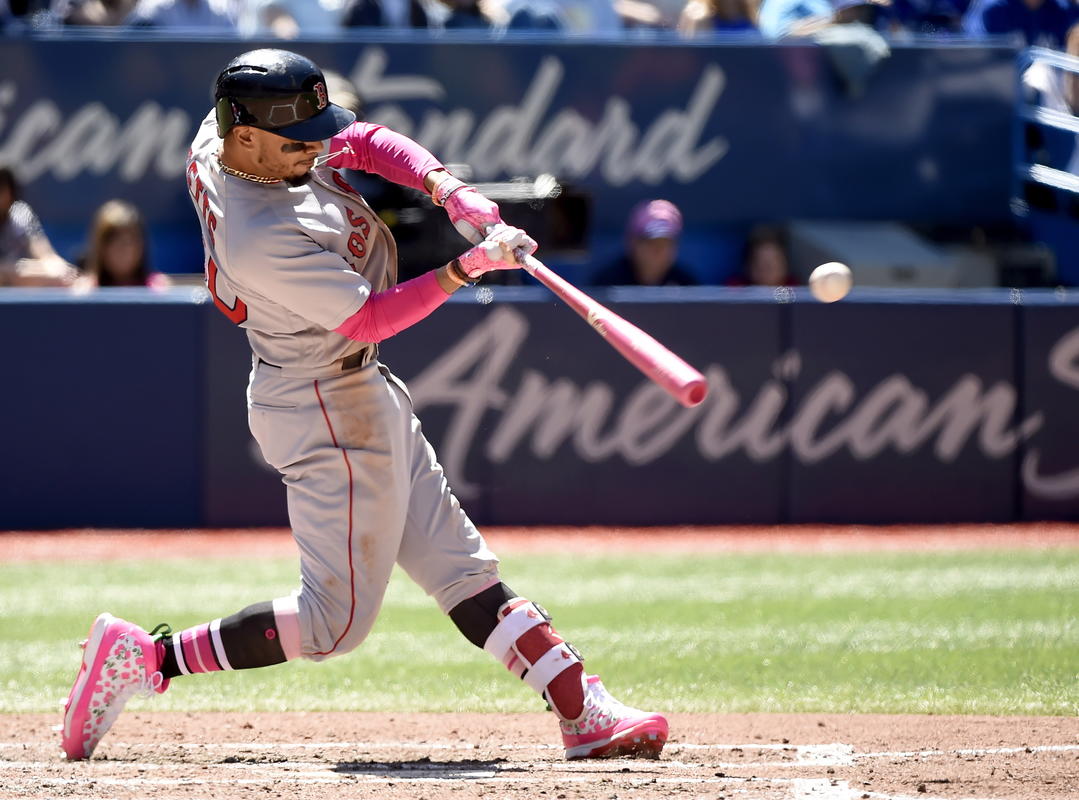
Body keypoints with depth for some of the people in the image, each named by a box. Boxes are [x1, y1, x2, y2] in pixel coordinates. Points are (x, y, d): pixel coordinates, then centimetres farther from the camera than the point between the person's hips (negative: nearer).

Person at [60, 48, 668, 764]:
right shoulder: (260, 240, -31)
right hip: (330, 411, -10)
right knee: (336, 619, -3)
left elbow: (367, 141, 4)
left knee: (459, 564, 10)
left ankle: (583, 710, 12)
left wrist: (449, 190, -10)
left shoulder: (222, 137, -5)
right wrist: (467, 267, -28)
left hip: (363, 391, 10)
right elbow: (371, 317, -25)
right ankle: (146, 657, 2)